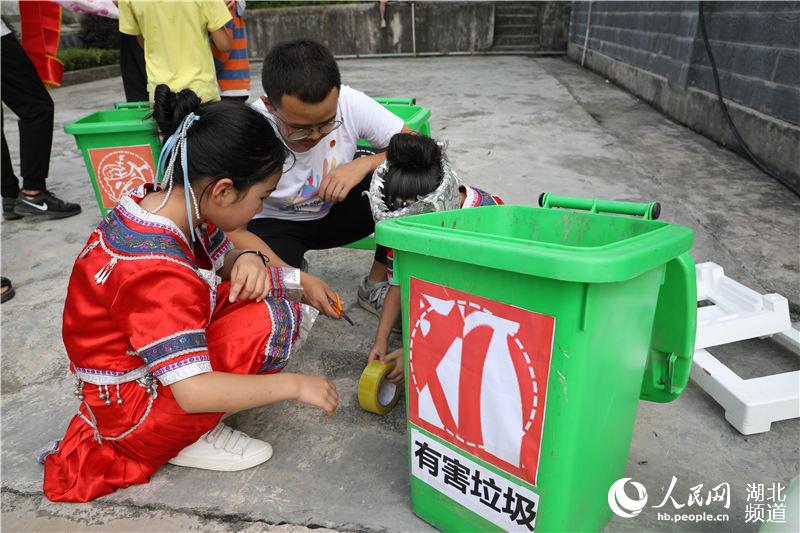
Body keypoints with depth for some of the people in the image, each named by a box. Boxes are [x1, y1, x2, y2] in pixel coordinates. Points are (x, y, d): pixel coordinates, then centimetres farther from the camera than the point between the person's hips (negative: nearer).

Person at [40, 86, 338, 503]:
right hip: (133, 412, -8)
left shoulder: (164, 203, -9)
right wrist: (293, 385, -29)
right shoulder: (160, 275, -35)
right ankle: (191, 439, -6)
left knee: (257, 281, 1)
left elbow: (221, 256, 6)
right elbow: (192, 392, -37)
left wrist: (246, 259, -19)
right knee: (271, 319, -24)